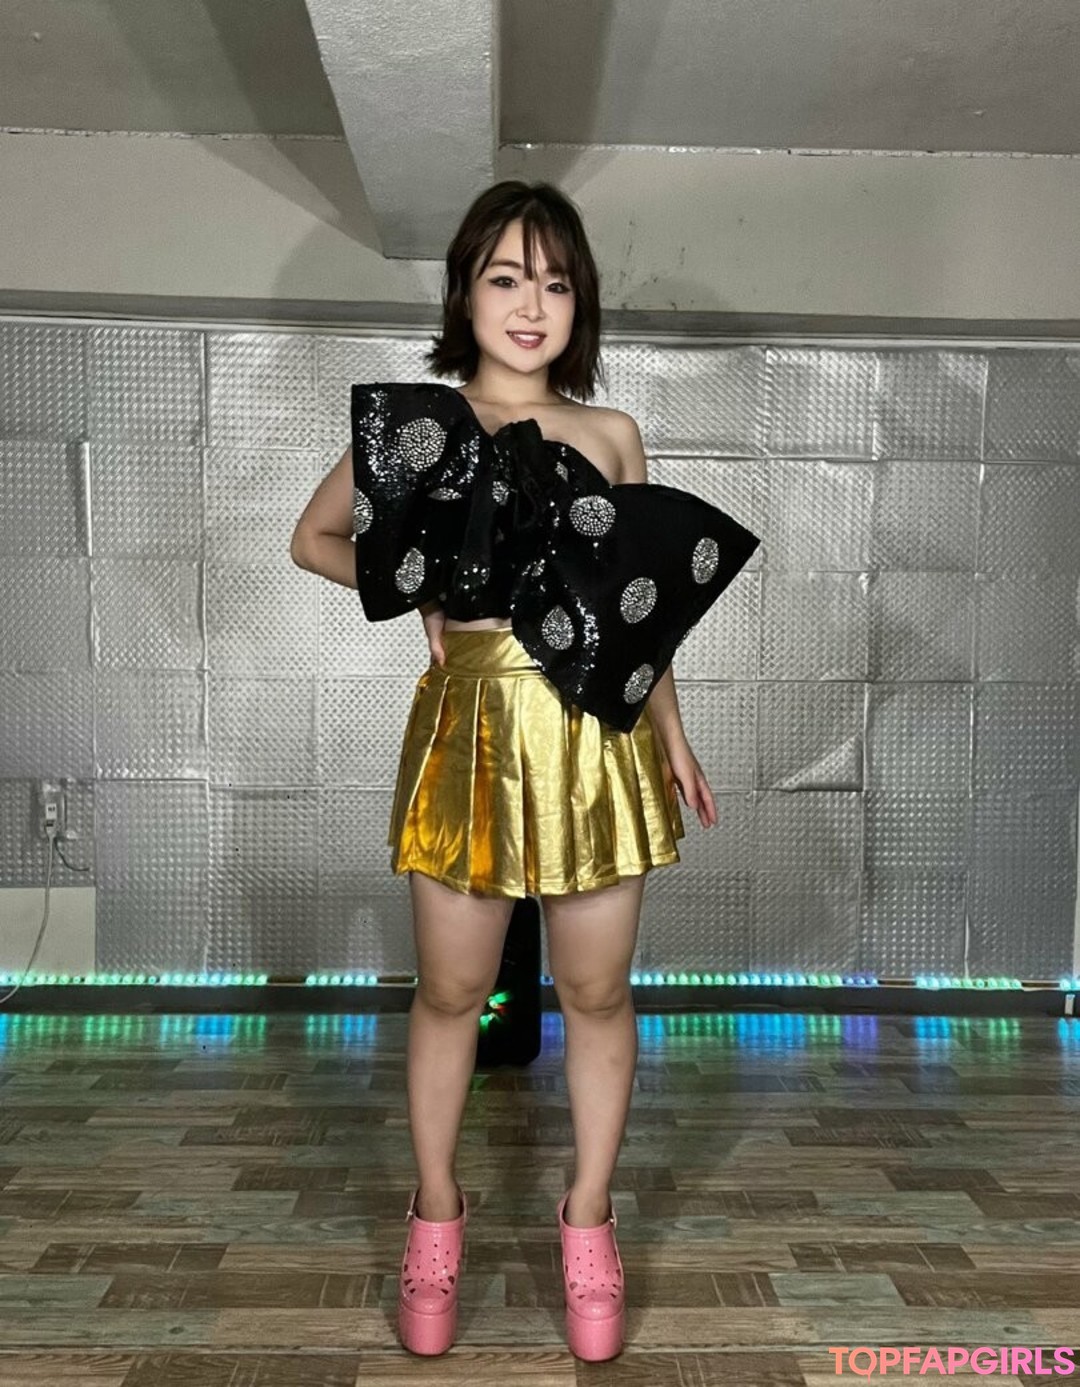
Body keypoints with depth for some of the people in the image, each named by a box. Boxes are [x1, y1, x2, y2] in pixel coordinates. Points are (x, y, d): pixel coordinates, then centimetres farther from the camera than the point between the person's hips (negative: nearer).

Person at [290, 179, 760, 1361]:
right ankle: (435, 1210, 32)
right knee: (450, 992, 10)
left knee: (597, 992, 9)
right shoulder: (413, 422, 2)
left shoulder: (611, 435, 8)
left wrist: (672, 732, 10)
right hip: (472, 727, -1)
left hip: (596, 737, 2)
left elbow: (644, 600, 13)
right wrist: (420, 591, -1)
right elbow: (313, 539, 13)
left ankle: (588, 1216, 30)